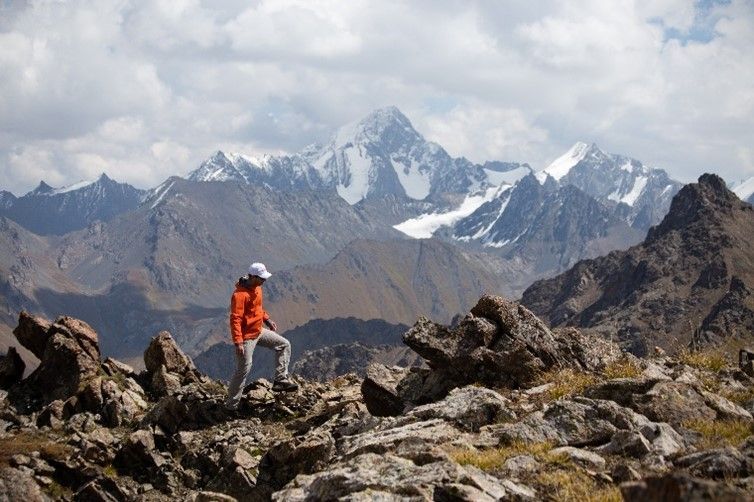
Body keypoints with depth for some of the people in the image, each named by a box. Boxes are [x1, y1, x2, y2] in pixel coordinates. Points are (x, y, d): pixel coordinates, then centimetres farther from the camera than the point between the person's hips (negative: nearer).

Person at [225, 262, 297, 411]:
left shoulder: (257, 287, 3)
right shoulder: (240, 294, -26)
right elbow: (235, 319, -28)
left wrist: (267, 319, 18)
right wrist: (238, 342, -31)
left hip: (259, 330, 9)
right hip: (247, 336, -9)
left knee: (284, 345, 10)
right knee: (244, 369, -5)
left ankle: (280, 380, 9)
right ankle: (231, 406, 5)